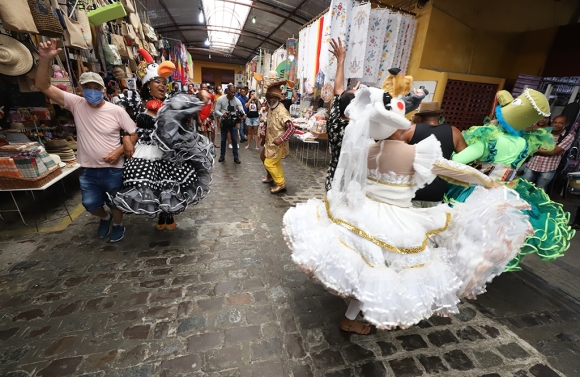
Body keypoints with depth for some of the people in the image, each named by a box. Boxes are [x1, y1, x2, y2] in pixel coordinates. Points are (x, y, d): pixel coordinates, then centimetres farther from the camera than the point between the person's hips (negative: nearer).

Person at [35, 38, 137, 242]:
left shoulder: (116, 111, -9)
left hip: (113, 169, -3)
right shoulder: (76, 104, -2)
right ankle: (105, 217, 46)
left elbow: (133, 134, -5)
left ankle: (118, 224, 39)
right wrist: (45, 59, -17)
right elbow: (43, 86, -5)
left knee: (115, 203, 11)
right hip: (89, 170, 4)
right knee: (91, 205, 14)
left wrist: (119, 151, -17)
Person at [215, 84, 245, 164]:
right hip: (224, 122, 0)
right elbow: (216, 111, -8)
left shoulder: (237, 100, -9)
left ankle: (236, 157, 13)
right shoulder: (221, 99, -10)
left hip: (233, 122, 0)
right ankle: (222, 156, 25)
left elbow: (241, 110, -17)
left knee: (234, 140, 2)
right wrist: (222, 114, -29)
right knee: (223, 140, 10)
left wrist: (242, 115, -42)